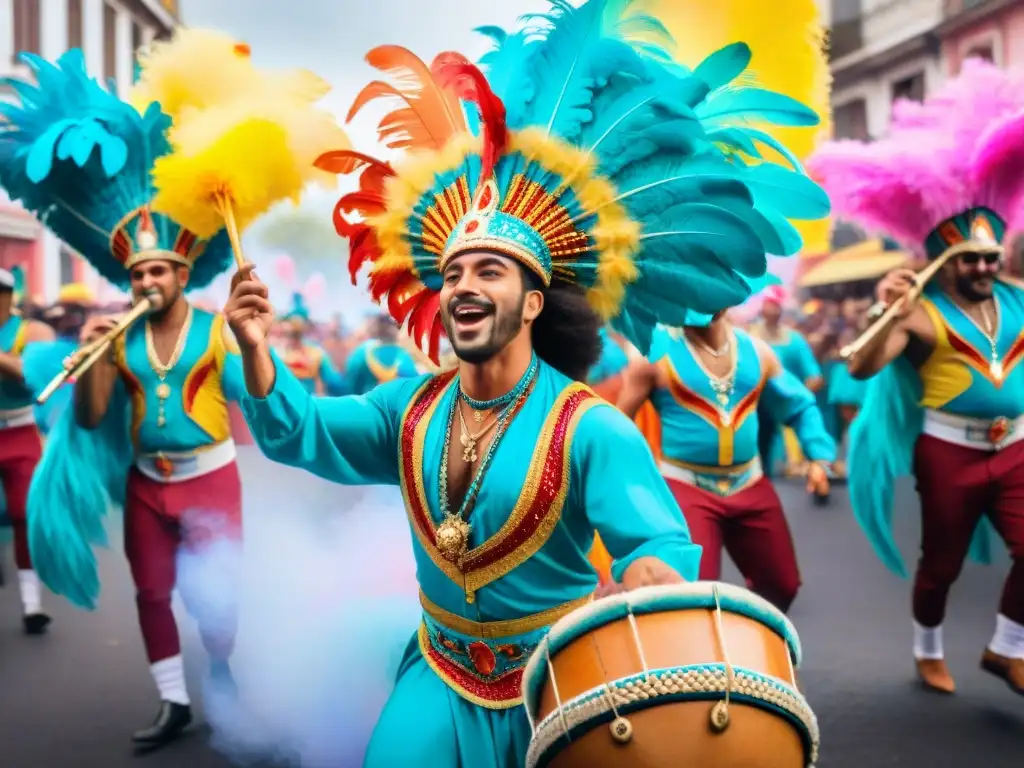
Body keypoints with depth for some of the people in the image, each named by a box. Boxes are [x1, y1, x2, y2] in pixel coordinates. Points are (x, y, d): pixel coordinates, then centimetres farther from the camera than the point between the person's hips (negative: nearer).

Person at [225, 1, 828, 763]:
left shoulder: (590, 427, -18)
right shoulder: (411, 409, -1)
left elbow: (659, 542, -25)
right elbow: (300, 433, -3)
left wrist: (650, 572, -49)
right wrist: (258, 351, -21)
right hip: (442, 678, 4)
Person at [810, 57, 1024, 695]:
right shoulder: (922, 313, -14)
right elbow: (863, 368, -26)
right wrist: (887, 316, -42)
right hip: (950, 452, -4)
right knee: (942, 563, 11)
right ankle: (929, 651, 34)